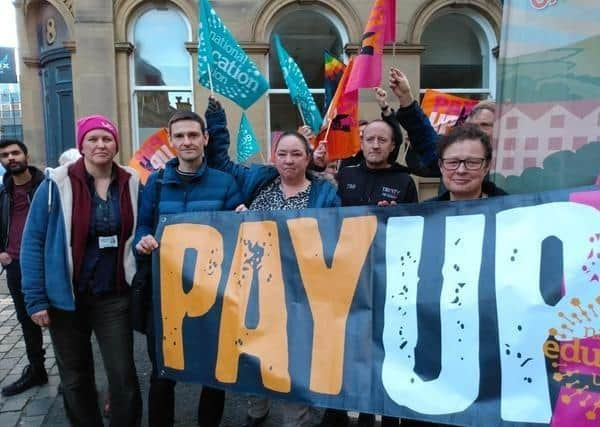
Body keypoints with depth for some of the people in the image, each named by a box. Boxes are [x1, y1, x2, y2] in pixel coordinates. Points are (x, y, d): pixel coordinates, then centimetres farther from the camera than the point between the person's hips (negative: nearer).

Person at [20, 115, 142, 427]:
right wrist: (35, 298, -10)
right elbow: (33, 241, -6)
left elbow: (137, 234, 14)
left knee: (123, 376, 1)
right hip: (67, 297, -1)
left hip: (114, 297, 1)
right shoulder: (57, 184, -9)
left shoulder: (130, 184, -1)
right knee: (75, 377, 14)